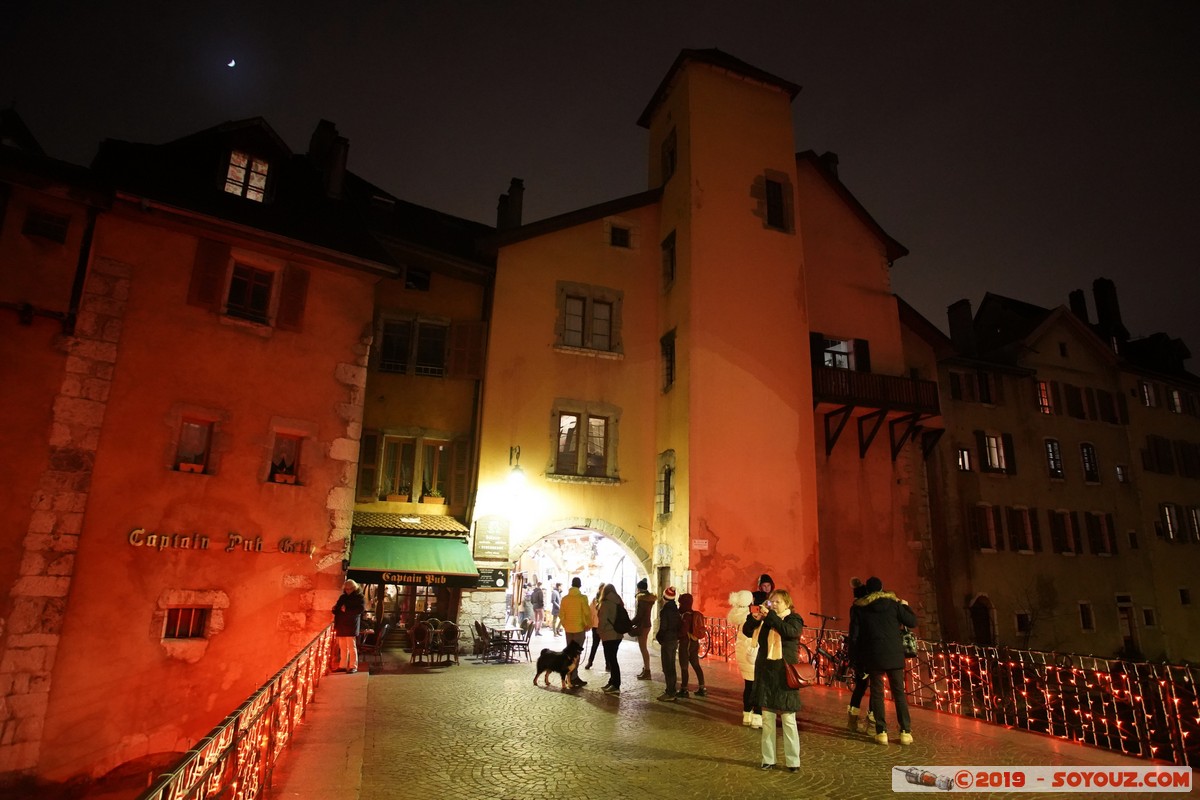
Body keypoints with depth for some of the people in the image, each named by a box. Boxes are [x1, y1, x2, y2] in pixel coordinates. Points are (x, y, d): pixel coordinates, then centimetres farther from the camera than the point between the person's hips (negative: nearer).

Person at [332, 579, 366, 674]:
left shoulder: (359, 597, 0)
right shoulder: (343, 597, 19)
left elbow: (361, 609, -14)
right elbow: (337, 608, 26)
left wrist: (347, 609, -17)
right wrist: (335, 609, 2)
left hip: (351, 626, -6)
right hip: (341, 626, 6)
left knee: (351, 647, -8)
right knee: (343, 648, 10)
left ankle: (353, 666, -7)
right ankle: (343, 666, 17)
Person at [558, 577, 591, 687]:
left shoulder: (565, 598, 2)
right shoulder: (582, 598, -11)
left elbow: (561, 614, 5)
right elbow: (587, 613, -11)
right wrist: (588, 625, 3)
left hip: (568, 629, 4)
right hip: (579, 628, -4)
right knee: (577, 652, 0)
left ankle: (571, 676, 17)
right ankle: (573, 677, -3)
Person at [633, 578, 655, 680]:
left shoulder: (641, 597, -16)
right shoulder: (649, 597, 11)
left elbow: (639, 614, -19)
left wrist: (631, 624, -11)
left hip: (642, 625, -9)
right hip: (646, 624, 9)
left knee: (643, 648, -4)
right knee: (644, 647, 17)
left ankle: (647, 671, -2)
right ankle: (645, 669, 24)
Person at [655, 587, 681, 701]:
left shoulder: (664, 611, -17)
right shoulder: (676, 610, 6)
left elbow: (663, 627, -18)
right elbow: (678, 625, 10)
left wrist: (657, 637, -2)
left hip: (667, 641, -8)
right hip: (675, 640, 8)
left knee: (667, 668, -2)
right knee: (671, 667, 15)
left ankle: (670, 693, 0)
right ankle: (671, 691, 21)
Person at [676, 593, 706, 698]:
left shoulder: (686, 615, -19)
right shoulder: (695, 614, 8)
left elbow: (683, 631, -24)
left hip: (686, 643, -9)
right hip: (694, 642, 9)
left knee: (684, 667, 1)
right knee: (696, 666, 15)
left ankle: (684, 691, 6)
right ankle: (701, 689, 20)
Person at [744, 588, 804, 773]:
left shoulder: (794, 619, -2)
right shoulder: (765, 620, 9)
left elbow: (790, 631, -23)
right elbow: (747, 631, 3)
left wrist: (770, 616, -25)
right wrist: (753, 618, -15)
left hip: (784, 674, -4)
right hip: (765, 673, 4)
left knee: (788, 719, 0)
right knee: (767, 718, 9)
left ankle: (792, 761, 10)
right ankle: (768, 759, 18)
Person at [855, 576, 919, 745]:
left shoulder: (861, 608, 1)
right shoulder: (894, 603, 0)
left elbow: (857, 634, 4)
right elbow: (912, 622, 2)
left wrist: (859, 657, 14)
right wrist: (905, 606, 17)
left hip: (874, 656, -1)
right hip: (894, 655, 1)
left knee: (877, 693, 6)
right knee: (899, 693, 9)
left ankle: (881, 732, 3)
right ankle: (905, 732, 6)